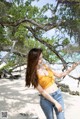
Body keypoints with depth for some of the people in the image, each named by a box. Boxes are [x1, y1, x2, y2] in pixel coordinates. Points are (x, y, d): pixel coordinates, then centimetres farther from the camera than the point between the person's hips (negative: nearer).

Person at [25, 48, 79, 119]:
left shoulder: (45, 66, 2)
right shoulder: (33, 75, -12)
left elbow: (59, 75, 12)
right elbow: (42, 92, -14)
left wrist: (71, 69, -1)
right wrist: (55, 102, -15)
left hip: (58, 94, 4)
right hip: (46, 99, -3)